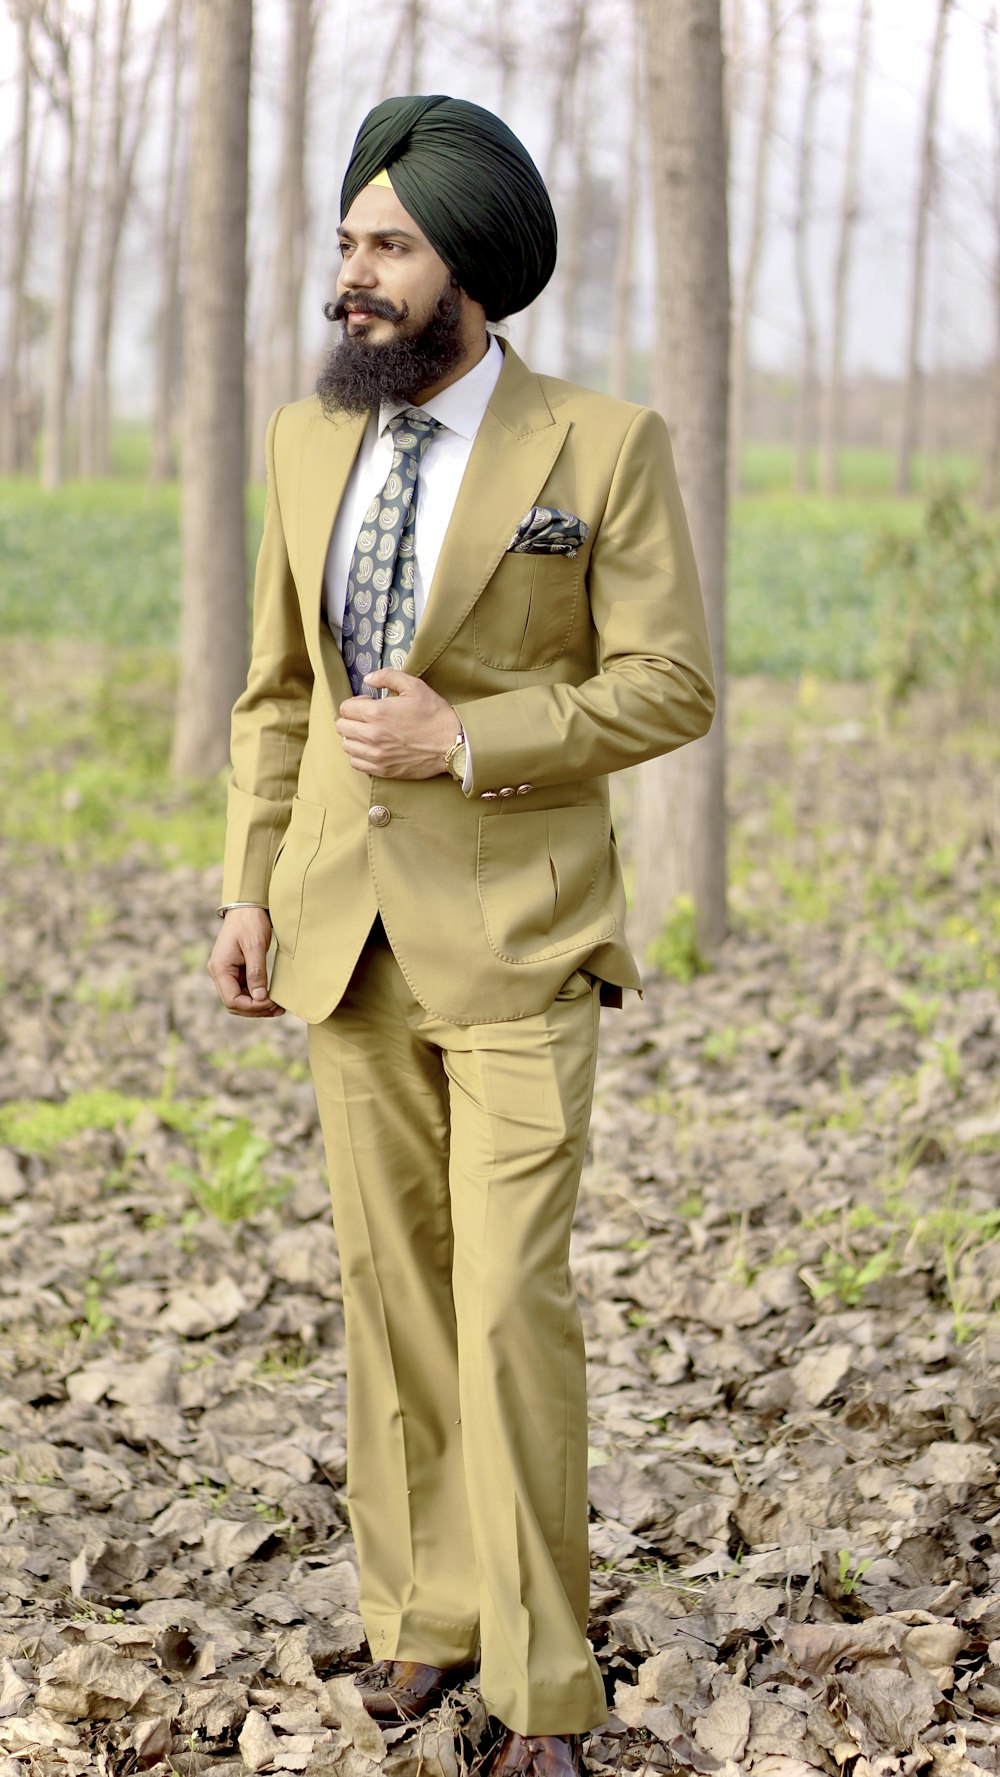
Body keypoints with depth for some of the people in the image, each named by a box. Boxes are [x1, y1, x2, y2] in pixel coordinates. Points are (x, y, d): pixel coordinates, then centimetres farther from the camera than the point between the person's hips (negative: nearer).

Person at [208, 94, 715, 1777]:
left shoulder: (606, 443, -9)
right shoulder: (312, 438, 5)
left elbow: (672, 685, -11)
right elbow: (282, 689, 11)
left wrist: (468, 741, -21)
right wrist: (247, 890, 4)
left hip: (518, 935, -5)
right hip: (351, 927, 5)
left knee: (510, 1295, -9)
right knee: (390, 1278, 10)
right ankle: (423, 1604, 24)